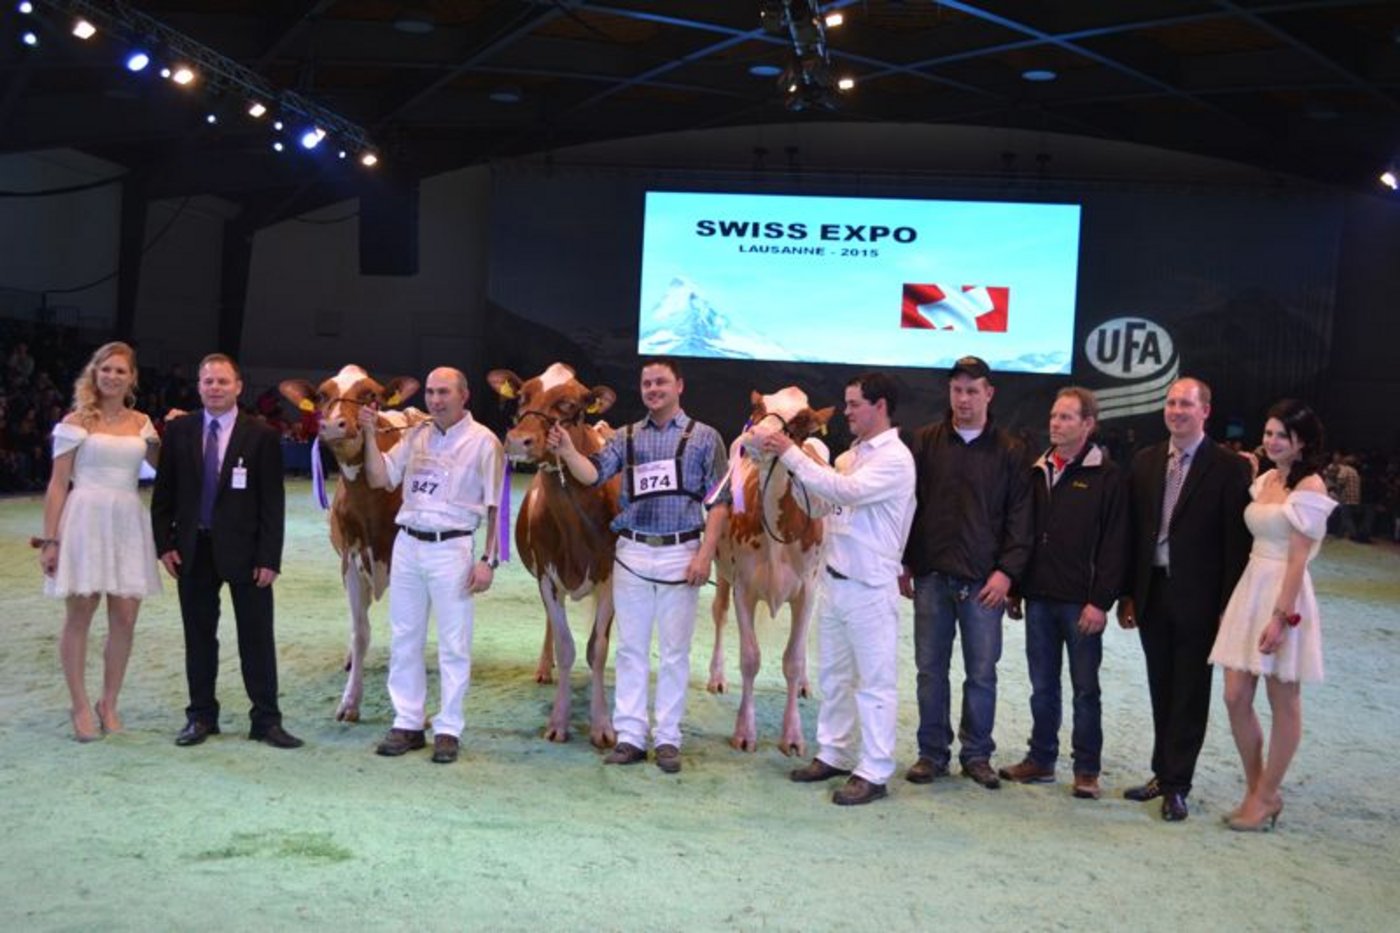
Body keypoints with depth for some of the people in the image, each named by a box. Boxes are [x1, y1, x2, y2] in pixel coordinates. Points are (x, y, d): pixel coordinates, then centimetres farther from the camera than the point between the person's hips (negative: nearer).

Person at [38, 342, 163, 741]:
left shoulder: (140, 422, 12)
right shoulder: (77, 421, 1)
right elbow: (58, 485, -1)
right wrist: (50, 540, -6)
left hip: (128, 524, 4)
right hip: (86, 521, -4)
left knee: (125, 618, 3)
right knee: (79, 616, 2)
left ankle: (109, 703, 18)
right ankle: (80, 707, 14)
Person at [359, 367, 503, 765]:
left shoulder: (483, 442, -5)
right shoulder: (415, 436, 10)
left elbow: (495, 507, -6)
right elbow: (379, 478, 9)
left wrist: (488, 560, -11)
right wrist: (370, 436, -3)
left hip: (452, 548, -5)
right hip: (407, 543, 5)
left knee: (453, 645, 2)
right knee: (403, 640, 10)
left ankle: (448, 730, 11)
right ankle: (407, 724, 20)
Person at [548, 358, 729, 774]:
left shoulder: (704, 437, 0)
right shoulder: (627, 438, 8)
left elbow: (718, 501, -3)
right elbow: (593, 474, -5)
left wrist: (705, 554, -11)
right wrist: (567, 451, -24)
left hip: (680, 554, -2)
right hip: (632, 553, 3)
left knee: (674, 652, 6)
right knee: (631, 649, 8)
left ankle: (667, 739, 15)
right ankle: (630, 735, 17)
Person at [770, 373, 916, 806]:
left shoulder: (895, 458, -13)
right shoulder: (849, 456, 13)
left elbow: (845, 491, -26)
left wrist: (792, 454, -20)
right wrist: (785, 460, 2)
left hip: (870, 586, -9)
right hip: (835, 579, 9)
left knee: (874, 682, 0)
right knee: (833, 675, 17)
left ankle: (873, 772, 6)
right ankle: (833, 754, 29)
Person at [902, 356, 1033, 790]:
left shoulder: (1010, 451, 3)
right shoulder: (926, 441, 6)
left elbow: (1020, 517, 1)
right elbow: (909, 504, 8)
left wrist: (1007, 570, -9)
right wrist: (905, 564, 4)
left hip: (984, 580, -1)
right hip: (932, 575, 1)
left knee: (982, 672, 5)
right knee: (931, 669, 6)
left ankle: (977, 754, 18)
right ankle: (932, 753, 17)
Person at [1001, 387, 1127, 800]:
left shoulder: (1107, 476, -6)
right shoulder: (1039, 471, 10)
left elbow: (1114, 544, -10)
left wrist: (1101, 601, -14)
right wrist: (1017, 588, 10)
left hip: (1081, 602, -5)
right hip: (1039, 597, 5)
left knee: (1085, 689, 6)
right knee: (1042, 686, 12)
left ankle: (1087, 770, 15)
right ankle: (1041, 759, 23)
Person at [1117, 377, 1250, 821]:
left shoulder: (1229, 467, -7)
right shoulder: (1145, 462, 7)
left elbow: (1237, 541, -9)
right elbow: (1132, 531, 8)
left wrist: (1229, 606, -12)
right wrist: (1127, 593, 6)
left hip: (1197, 598, -4)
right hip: (1152, 593, 5)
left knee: (1189, 695, 4)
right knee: (1162, 691, 14)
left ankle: (1177, 785, 13)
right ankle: (1164, 773, 26)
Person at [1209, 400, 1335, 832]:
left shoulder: (1309, 487, -11)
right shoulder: (1265, 480, 12)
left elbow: (1298, 558, -15)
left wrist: (1281, 617, -18)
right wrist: (1231, 603, 13)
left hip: (1285, 596, -8)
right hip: (1250, 589, 8)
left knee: (1283, 703, 6)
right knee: (1236, 699, 7)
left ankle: (1265, 797, 16)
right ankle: (1256, 791, 21)